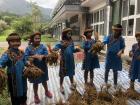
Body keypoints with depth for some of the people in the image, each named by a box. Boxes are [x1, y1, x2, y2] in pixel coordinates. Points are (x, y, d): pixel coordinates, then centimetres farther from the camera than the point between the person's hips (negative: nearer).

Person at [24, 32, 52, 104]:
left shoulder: (42, 46, -4)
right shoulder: (29, 48, -9)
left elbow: (47, 54, -7)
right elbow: (25, 57, -14)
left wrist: (42, 56, -26)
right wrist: (33, 56, -24)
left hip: (43, 67, 2)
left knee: (44, 81, 20)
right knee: (35, 82, 13)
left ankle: (47, 92, 45)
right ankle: (36, 95, 34)